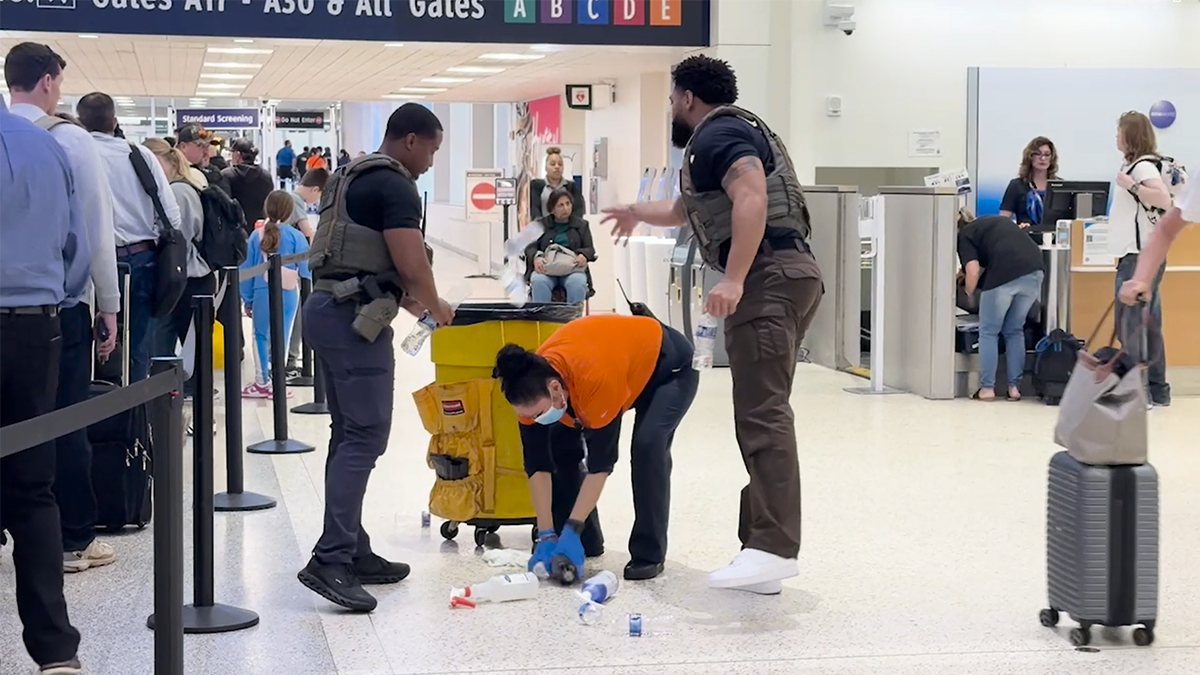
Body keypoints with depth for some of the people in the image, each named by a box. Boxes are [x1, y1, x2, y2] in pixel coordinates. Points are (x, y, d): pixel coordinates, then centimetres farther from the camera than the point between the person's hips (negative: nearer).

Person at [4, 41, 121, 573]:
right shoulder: (69, 138, -9)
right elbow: (96, 227, -8)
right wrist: (108, 306, -1)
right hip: (60, 302, -4)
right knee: (66, 422, 4)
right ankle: (74, 540, 11)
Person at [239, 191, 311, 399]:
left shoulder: (256, 236, 3)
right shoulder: (295, 236, -5)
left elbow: (247, 270, 6)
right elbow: (305, 268, -2)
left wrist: (247, 299, 14)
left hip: (262, 292, 1)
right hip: (288, 293, -1)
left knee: (261, 335, 11)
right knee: (281, 337, 3)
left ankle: (262, 381, 13)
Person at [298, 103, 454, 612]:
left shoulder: (352, 177, 21)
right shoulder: (394, 186, -10)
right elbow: (411, 263, -15)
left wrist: (407, 300, 29)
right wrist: (435, 306, 2)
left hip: (329, 308, 10)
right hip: (355, 318, -10)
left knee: (350, 435, 13)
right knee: (365, 437, -12)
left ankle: (352, 551, 17)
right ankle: (329, 560, -18)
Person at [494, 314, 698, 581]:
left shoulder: (596, 379, -45)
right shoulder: (531, 387, -25)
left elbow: (601, 461, -37)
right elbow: (537, 464, -19)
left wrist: (572, 530, -35)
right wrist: (546, 535, -23)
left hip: (669, 365, -7)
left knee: (647, 446, -29)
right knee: (559, 447, -4)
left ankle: (648, 555, -17)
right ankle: (584, 542, 11)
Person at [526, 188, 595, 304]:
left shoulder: (581, 225, 21)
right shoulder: (541, 225, 18)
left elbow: (590, 249, 14)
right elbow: (531, 247, 8)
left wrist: (584, 255, -12)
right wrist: (536, 257, -18)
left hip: (572, 268, 0)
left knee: (577, 283, -36)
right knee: (539, 281, -35)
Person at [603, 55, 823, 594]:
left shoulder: (718, 133, -2)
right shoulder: (735, 132, 31)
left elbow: (751, 198, -21)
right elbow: (691, 208, 48)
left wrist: (733, 280, -28)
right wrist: (639, 213, 64)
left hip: (768, 276, -11)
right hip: (785, 275, 11)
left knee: (762, 414, -17)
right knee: (761, 415, 8)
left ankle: (773, 547, -23)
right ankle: (762, 541, 7)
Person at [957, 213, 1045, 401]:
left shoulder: (964, 235, 13)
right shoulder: (1000, 221, 32)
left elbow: (973, 271, 1)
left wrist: (968, 294, 18)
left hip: (1004, 274, -5)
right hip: (1034, 270, 5)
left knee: (989, 332, 11)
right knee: (1015, 331, 19)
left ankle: (987, 388, 10)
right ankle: (1014, 387, 17)